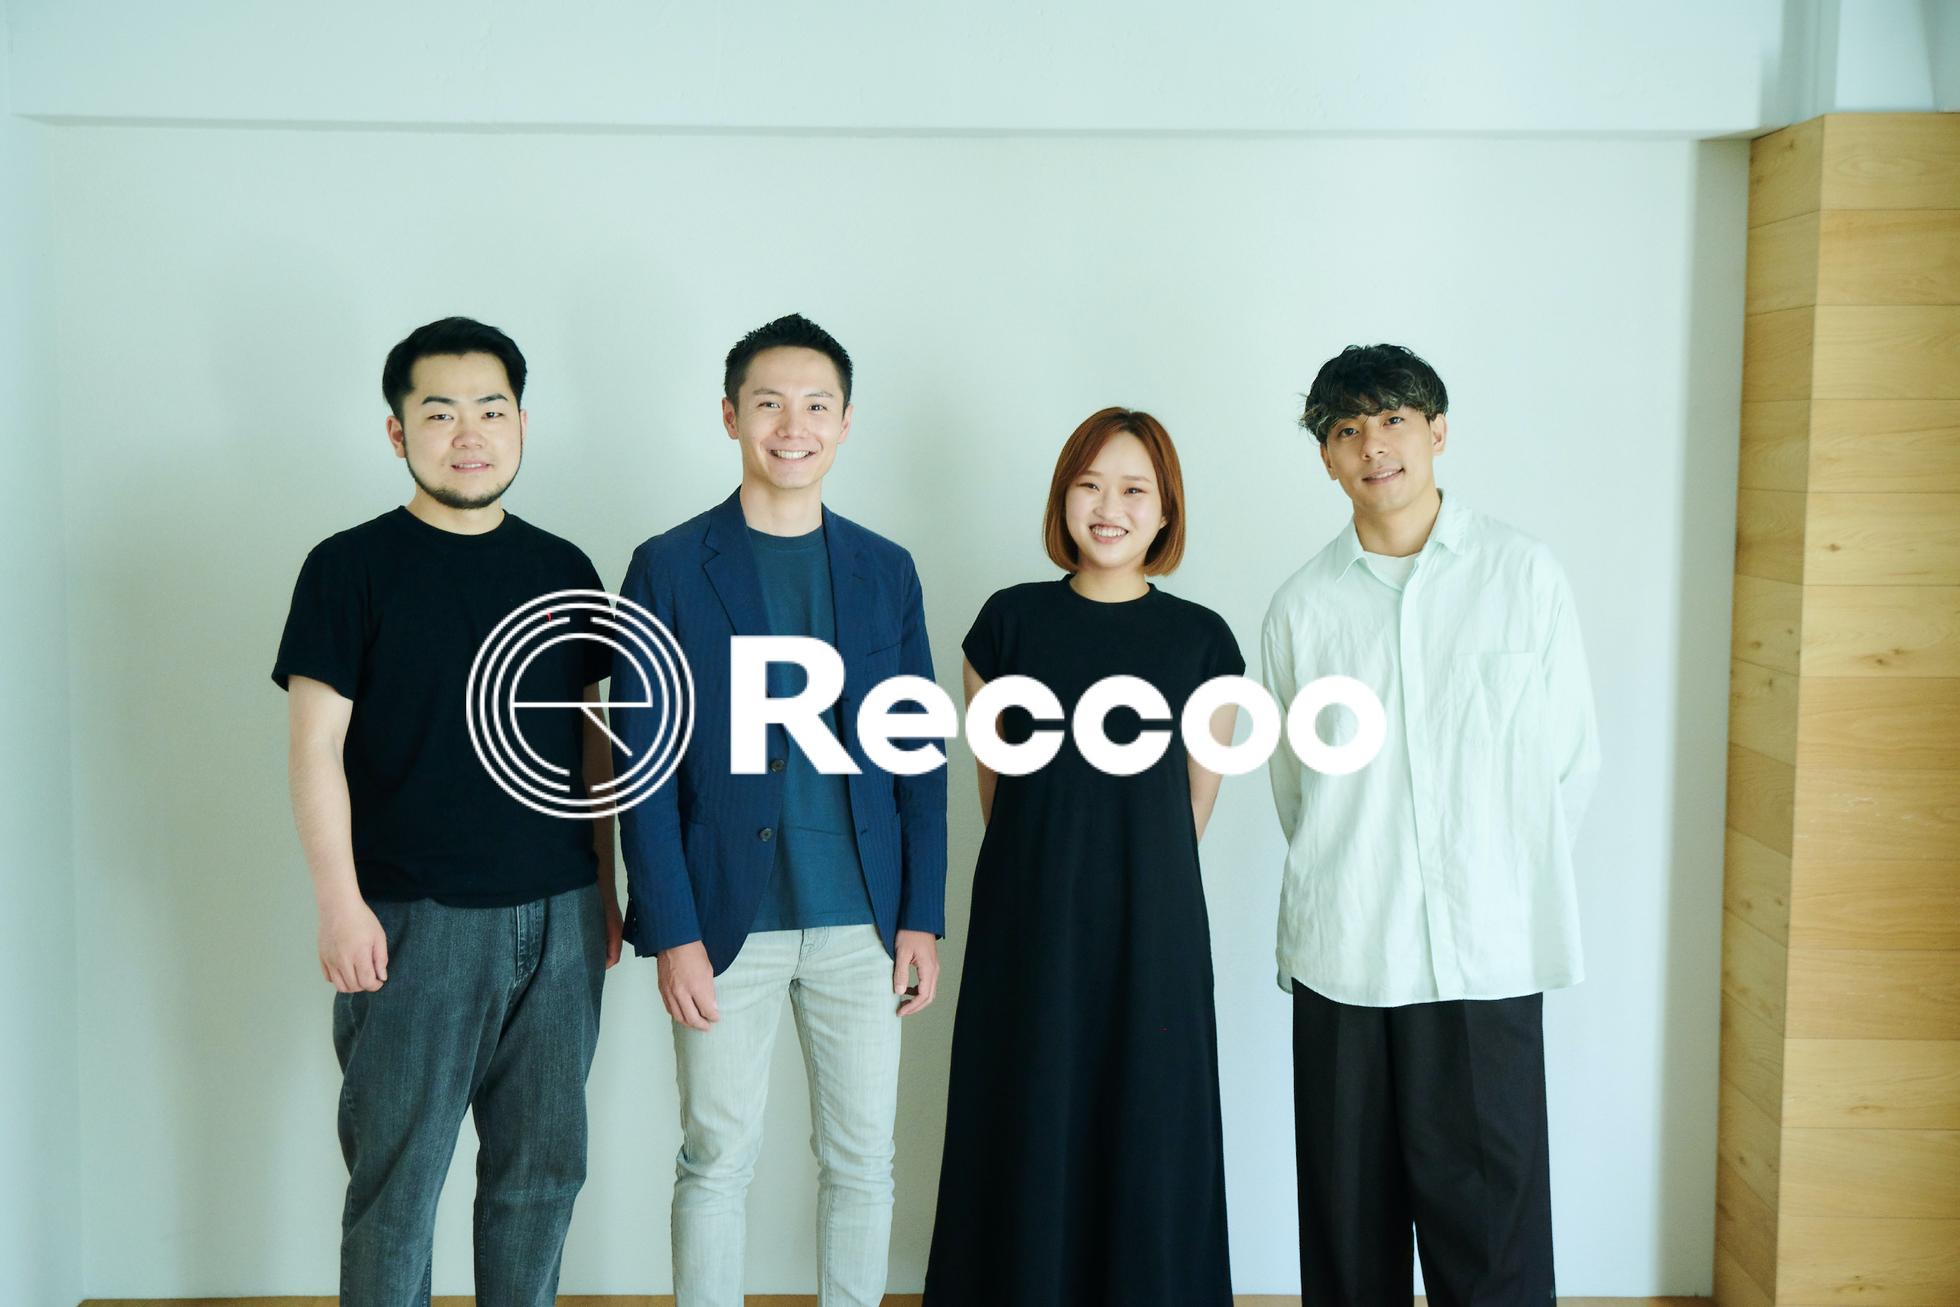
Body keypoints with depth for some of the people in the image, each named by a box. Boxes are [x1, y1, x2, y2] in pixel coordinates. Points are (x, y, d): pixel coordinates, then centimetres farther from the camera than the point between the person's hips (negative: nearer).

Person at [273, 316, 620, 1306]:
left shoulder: (562, 569, 9)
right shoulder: (350, 567, -3)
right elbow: (318, 750, -6)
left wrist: (606, 889, 10)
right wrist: (340, 906, -12)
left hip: (558, 920, 4)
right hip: (415, 921, -4)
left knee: (543, 1169, 12)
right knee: (396, 1180, 4)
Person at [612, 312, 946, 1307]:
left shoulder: (886, 570, 7)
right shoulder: (669, 568, -2)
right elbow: (644, 765, -4)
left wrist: (921, 917, 3)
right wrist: (672, 933, -9)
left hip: (861, 923, 3)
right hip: (727, 919, -2)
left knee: (863, 1158, 10)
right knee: (717, 1160, 7)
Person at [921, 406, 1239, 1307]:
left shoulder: (1202, 639, -1)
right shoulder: (1010, 620, -1)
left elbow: (1198, 794, 8)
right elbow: (992, 777, 8)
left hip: (1152, 927, 0)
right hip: (1028, 924, 0)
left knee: (1147, 1132, 8)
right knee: (1028, 1129, 7)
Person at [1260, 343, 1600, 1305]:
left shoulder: (1523, 575, 2)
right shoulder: (1302, 605, 5)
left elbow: (1572, 763, 7)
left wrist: (1503, 876, 8)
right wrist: (1347, 887, 11)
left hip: (1488, 954, -1)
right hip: (1340, 957, 1)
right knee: (1349, 1225, 9)